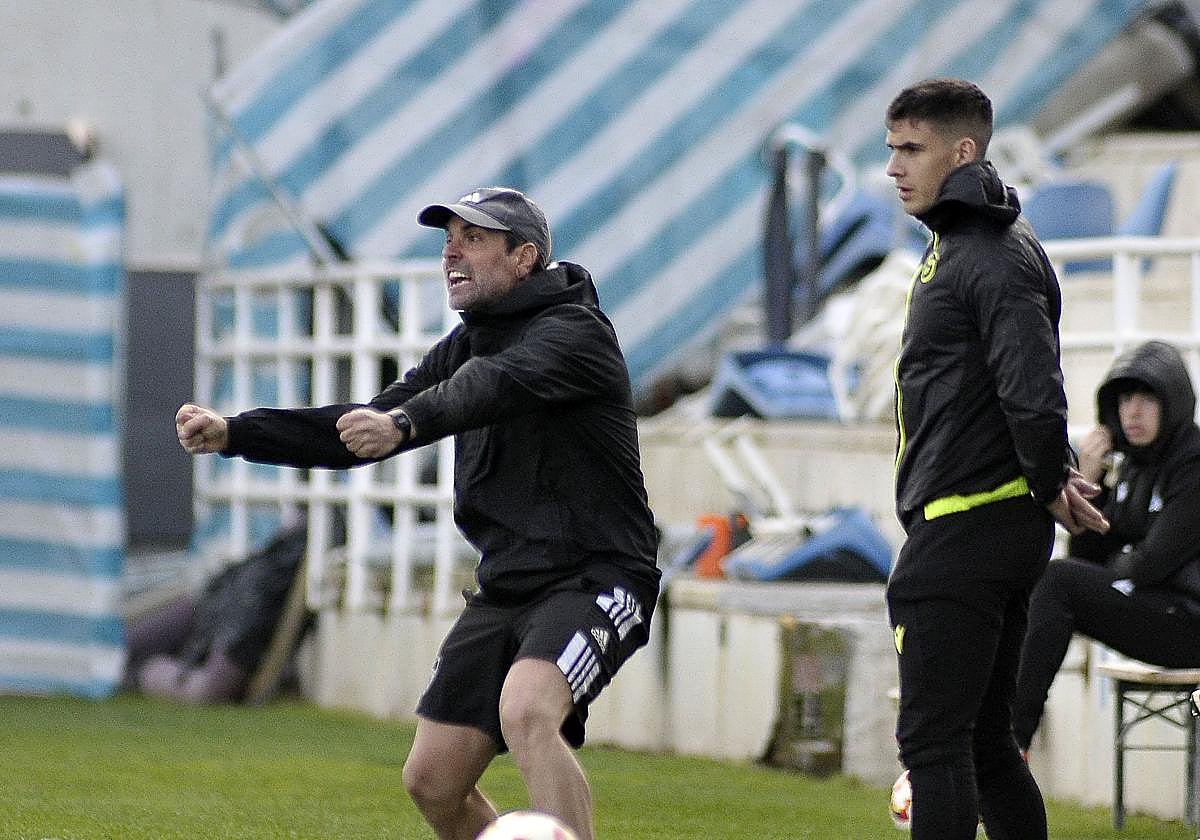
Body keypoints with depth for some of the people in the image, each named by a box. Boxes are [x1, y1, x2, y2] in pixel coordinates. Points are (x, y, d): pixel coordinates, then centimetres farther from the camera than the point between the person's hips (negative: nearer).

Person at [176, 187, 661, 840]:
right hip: (504, 587, 8)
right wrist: (233, 434, 3)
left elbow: (497, 385, -34)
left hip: (594, 582, -8)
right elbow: (361, 432, 14)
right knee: (432, 781, 4)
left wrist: (406, 423, -52)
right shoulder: (466, 344, 13)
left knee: (525, 712, -35)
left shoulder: (574, 331, -13)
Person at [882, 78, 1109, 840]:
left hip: (964, 532, -11)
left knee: (933, 740, -8)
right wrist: (1054, 482, 11)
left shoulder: (997, 260, -16)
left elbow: (1034, 397, -26)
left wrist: (1050, 484, -11)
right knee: (984, 741, 14)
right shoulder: (956, 246, 17)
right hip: (993, 534, 11)